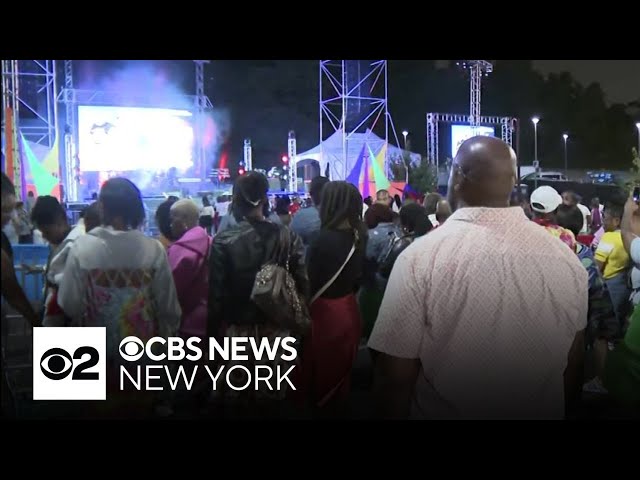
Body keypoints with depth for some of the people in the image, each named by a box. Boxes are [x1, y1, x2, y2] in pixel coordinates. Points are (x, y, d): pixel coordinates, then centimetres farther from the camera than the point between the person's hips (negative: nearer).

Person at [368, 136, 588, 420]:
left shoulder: (420, 257, -22)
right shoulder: (566, 258, -9)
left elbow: (394, 378, -18)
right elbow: (573, 369, 1)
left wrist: (392, 414, 0)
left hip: (447, 412, -3)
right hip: (544, 412, 3)